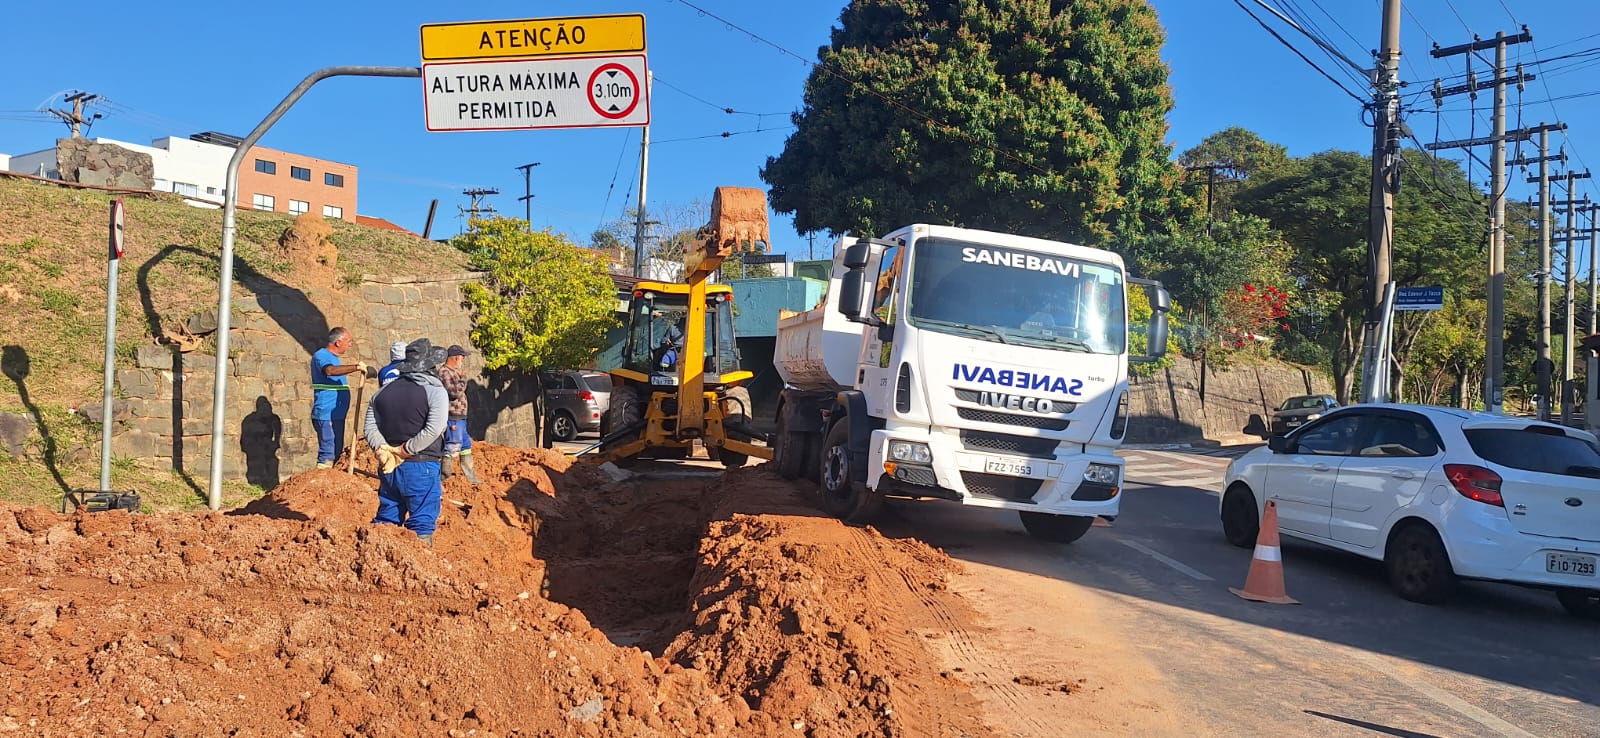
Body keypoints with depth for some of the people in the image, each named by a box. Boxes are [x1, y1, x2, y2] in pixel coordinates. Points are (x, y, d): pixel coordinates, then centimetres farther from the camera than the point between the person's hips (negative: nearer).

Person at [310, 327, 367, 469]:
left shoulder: (333, 358, 19)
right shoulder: (321, 356, -12)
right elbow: (330, 371, -35)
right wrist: (355, 367, -44)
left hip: (336, 415, 10)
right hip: (326, 415, -10)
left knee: (337, 452, 13)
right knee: (327, 454, -13)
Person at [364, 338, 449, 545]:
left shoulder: (383, 391, 10)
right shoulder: (435, 391, -8)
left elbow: (369, 427, 4)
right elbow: (434, 429, -20)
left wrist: (384, 450, -7)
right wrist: (405, 451, -15)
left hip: (389, 468, 5)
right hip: (421, 467, -5)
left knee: (385, 520, 15)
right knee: (421, 527, 2)